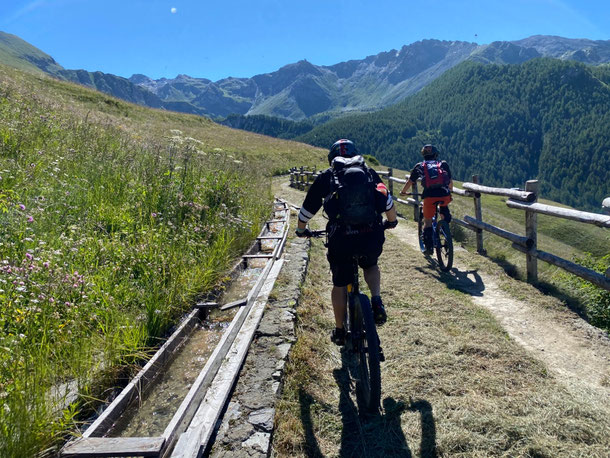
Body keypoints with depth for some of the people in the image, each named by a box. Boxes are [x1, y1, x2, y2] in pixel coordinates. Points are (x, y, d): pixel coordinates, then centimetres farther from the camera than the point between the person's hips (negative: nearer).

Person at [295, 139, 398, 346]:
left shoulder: (326, 177, 12)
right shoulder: (369, 173, 16)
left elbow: (307, 209, 18)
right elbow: (388, 203, 24)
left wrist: (301, 230, 36)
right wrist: (392, 222, 43)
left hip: (341, 238, -1)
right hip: (372, 237, 2)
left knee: (340, 285, 18)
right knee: (370, 265, 34)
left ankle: (340, 331, 30)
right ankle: (377, 301, 11)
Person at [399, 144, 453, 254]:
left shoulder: (419, 166, 20)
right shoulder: (443, 164, 23)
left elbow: (410, 182, 25)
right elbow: (451, 182, 30)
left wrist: (403, 192, 43)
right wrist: (450, 190, 51)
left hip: (429, 195, -1)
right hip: (444, 194, 1)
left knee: (427, 221, 13)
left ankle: (428, 246, 9)